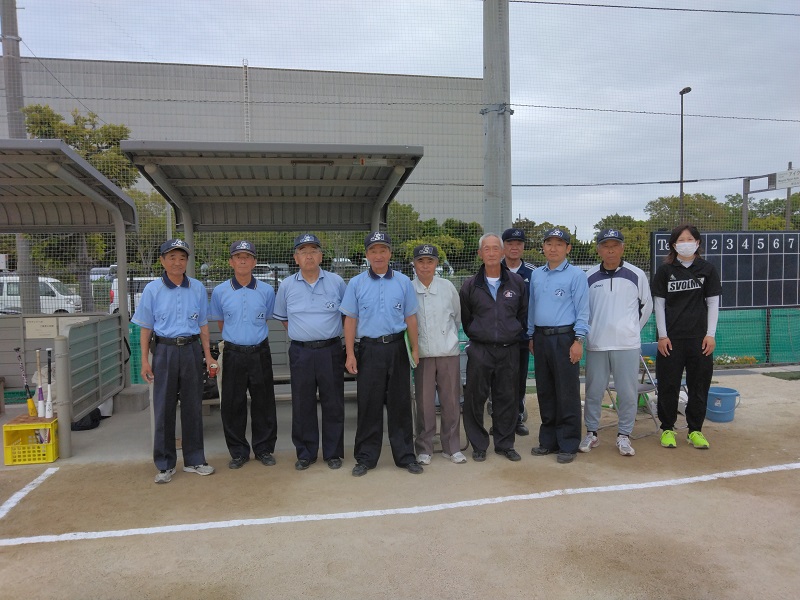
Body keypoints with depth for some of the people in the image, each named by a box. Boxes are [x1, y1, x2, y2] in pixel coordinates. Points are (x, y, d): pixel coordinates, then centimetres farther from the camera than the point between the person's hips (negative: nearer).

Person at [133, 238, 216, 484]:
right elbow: (146, 327, 2)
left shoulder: (198, 288, 4)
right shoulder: (152, 290, -1)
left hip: (192, 350, 2)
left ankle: (194, 460, 21)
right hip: (165, 350, -1)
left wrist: (208, 355, 6)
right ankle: (165, 465, 16)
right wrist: (145, 360, -3)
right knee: (164, 408, 4)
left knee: (193, 406, 8)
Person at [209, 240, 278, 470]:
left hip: (260, 353, 0)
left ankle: (264, 449, 22)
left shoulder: (266, 291, 0)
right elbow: (220, 322, 14)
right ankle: (238, 452, 20)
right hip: (233, 354, 0)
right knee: (232, 405, 6)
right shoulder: (219, 292, 0)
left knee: (263, 403, 7)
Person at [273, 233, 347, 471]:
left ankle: (333, 453, 20)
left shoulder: (336, 282, 2)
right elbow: (281, 316, 18)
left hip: (330, 350, -1)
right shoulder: (287, 285, 4)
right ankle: (305, 453, 22)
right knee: (302, 405, 8)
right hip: (300, 352, 1)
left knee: (333, 404, 6)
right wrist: (300, 333, 9)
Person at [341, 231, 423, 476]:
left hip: (397, 348, 1)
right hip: (369, 349, -1)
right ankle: (366, 458, 16)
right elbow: (350, 320, 2)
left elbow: (410, 318, 8)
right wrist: (350, 354, -3)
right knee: (369, 405, 4)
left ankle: (405, 455, 18)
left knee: (400, 404, 7)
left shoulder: (403, 282, 5)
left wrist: (415, 349, 5)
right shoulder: (356, 283, 3)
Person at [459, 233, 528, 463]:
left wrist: (514, 333, 11)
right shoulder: (470, 285, 2)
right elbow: (464, 318, 11)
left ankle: (505, 444, 23)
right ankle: (478, 445, 16)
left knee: (507, 399, 8)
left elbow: (523, 314, 14)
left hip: (509, 350, 1)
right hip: (480, 351, -1)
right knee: (475, 398, 1)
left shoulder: (517, 282, 5)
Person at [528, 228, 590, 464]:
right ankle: (548, 440, 23)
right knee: (545, 392, 12)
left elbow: (582, 310, -8)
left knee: (567, 394, -1)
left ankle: (568, 445, 10)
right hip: (541, 337, 6)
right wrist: (531, 336, 14)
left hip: (564, 338, -6)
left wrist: (579, 340, -13)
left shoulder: (576, 275, -5)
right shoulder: (536, 275, 12)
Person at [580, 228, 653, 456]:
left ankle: (624, 435, 18)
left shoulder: (637, 275, 0)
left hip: (627, 344, 0)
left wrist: (633, 328, 12)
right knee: (593, 391, 8)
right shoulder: (589, 277, 2)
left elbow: (646, 305, 12)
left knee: (628, 392, 4)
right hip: (596, 344, 1)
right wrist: (590, 330, 9)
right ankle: (591, 433, 22)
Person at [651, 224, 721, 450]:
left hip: (699, 337, 1)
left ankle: (695, 430, 19)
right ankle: (667, 429, 16)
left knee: (699, 385, 6)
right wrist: (662, 335, -3)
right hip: (671, 338, -1)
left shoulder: (708, 269, 5)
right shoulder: (665, 270, 2)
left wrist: (711, 334, -1)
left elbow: (713, 303, 6)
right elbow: (659, 304, 2)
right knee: (668, 385, 3)